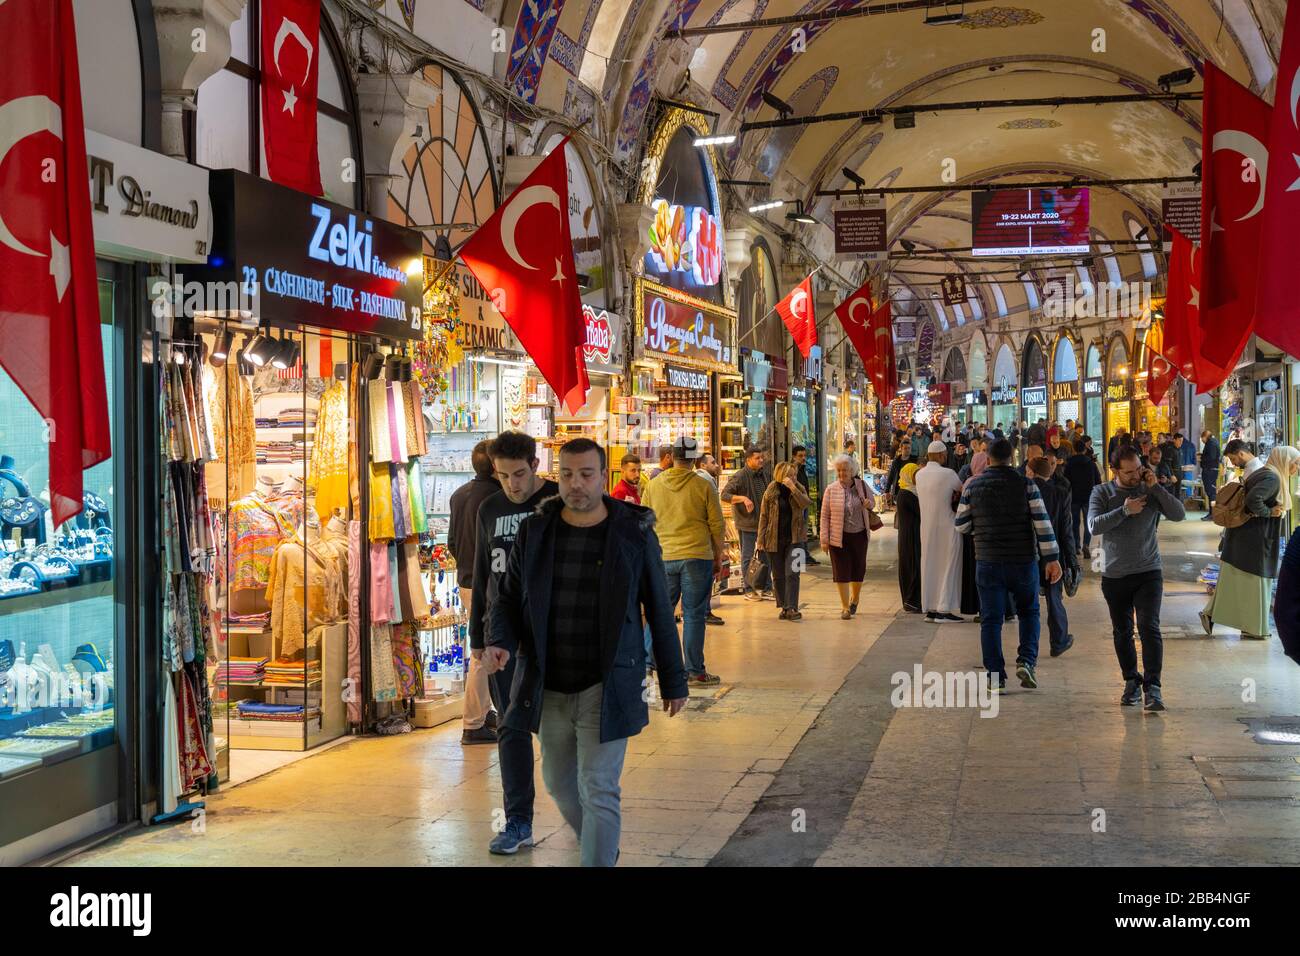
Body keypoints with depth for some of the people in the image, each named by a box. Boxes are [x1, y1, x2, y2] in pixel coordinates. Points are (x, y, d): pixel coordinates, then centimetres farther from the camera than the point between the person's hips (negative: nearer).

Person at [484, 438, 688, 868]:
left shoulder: (634, 532, -5)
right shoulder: (535, 531, 1)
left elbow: (659, 610, 0)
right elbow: (508, 597, 8)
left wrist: (673, 682, 3)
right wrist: (501, 642, -13)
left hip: (606, 687, -4)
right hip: (548, 686, 4)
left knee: (598, 791, -7)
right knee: (560, 783, 18)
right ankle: (601, 846, 45)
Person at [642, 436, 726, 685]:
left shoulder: (654, 486, 5)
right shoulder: (704, 487, -2)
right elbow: (716, 525, 1)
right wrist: (718, 559, 12)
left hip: (663, 558, 2)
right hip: (697, 557, -2)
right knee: (693, 615, 1)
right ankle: (694, 671, 5)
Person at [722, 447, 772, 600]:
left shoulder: (765, 474, 6)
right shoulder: (739, 477, -15)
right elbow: (724, 495, -22)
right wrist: (743, 498, -33)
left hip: (764, 521, 6)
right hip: (747, 523, -6)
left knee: (766, 555, 12)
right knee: (747, 557, 4)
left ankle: (764, 587, 24)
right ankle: (749, 589, 13)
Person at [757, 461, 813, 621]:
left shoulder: (799, 489, 3)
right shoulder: (771, 492, -2)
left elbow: (805, 503, -17)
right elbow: (763, 516, 0)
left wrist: (793, 488, -24)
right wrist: (761, 540, -4)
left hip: (794, 538, 0)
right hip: (774, 540, 0)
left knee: (792, 574, -10)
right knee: (778, 576, 7)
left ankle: (791, 608, -13)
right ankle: (784, 607, 18)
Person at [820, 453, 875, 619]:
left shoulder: (861, 485, 1)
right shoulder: (831, 490, -5)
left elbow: (872, 501, 17)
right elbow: (824, 516, -2)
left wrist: (868, 504, -9)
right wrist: (824, 539, -7)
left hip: (859, 535, 2)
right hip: (838, 537, -2)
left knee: (858, 569, 12)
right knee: (841, 572, -1)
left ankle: (854, 599, 37)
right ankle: (845, 607, 9)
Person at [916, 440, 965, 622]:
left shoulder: (919, 474, 5)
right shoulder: (948, 474, -13)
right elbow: (962, 490, 3)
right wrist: (955, 495, 21)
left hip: (926, 527, 6)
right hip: (946, 527, -6)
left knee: (929, 566, 10)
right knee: (948, 566, 1)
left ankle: (930, 609, 14)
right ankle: (943, 610, -1)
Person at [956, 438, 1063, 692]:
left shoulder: (972, 487, -1)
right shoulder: (1025, 485, -5)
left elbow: (961, 526, 4)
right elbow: (1043, 523, -8)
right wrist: (1051, 558, -4)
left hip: (987, 561, 1)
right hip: (1023, 560, 0)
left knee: (991, 619, 6)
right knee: (1029, 612, 18)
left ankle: (995, 676, 5)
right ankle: (1026, 661, 1)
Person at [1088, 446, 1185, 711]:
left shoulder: (1151, 491, 1)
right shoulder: (1102, 493, -1)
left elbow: (1179, 514, -10)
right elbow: (1094, 526, -14)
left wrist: (1156, 487, -15)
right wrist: (1124, 511, -19)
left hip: (1148, 573, -1)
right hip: (1114, 576, 1)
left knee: (1149, 628, -12)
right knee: (1122, 632, 10)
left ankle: (1153, 686, -11)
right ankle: (1132, 682, 24)